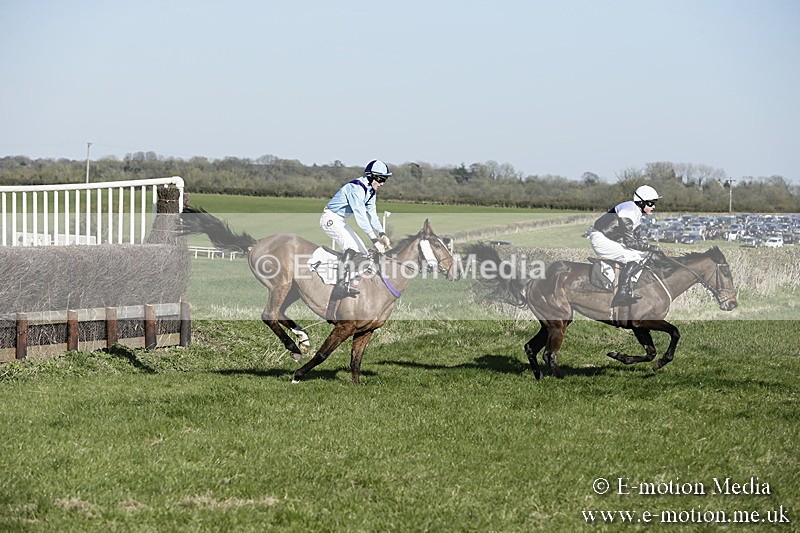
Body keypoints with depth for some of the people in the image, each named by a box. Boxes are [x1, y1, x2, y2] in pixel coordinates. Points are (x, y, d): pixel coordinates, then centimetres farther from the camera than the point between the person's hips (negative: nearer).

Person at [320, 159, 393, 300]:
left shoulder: (371, 191, 7)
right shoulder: (356, 188, -25)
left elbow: (372, 214, 12)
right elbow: (361, 216, -31)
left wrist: (382, 235, -2)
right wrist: (375, 240, -34)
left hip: (341, 222, 11)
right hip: (330, 219, -11)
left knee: (363, 252, 6)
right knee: (352, 247, -27)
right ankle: (341, 285, -34)